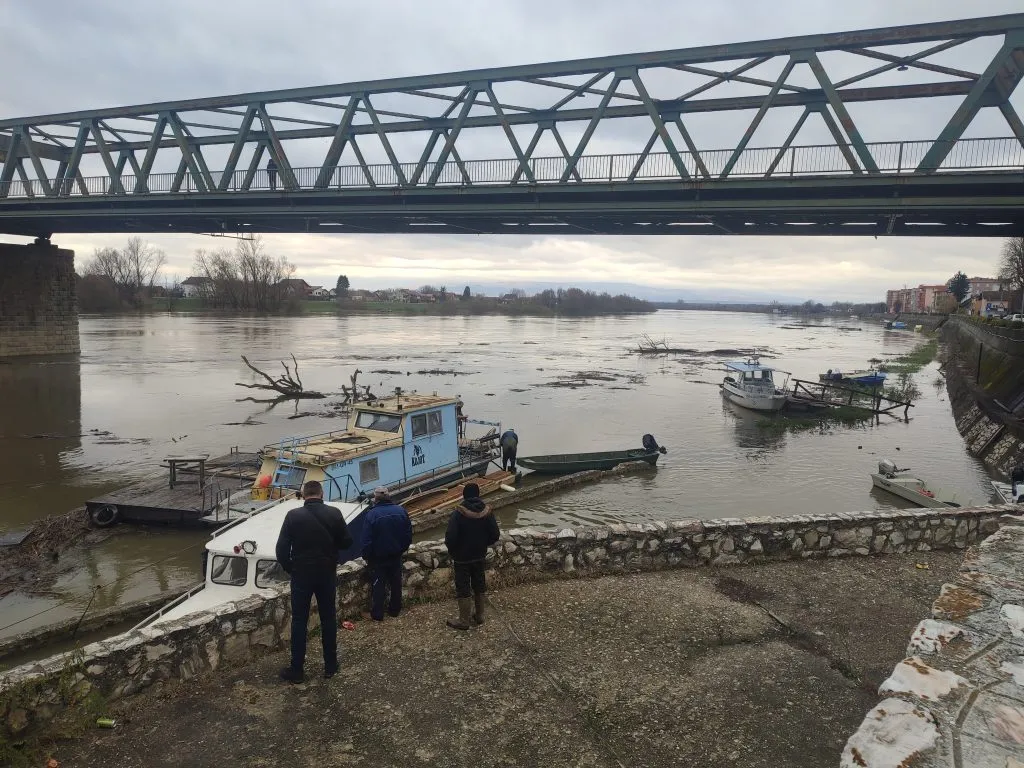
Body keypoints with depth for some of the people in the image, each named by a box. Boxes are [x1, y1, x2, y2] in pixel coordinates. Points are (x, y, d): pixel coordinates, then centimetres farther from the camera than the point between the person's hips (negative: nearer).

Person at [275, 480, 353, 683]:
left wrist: (289, 569, 6)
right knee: (329, 619, 13)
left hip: (301, 575, -1)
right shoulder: (334, 514, -7)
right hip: (327, 574, 1)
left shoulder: (293, 515, -10)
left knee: (299, 621, 8)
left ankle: (297, 670, 13)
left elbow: (282, 548, -9)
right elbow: (347, 542, 0)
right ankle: (330, 666, 21)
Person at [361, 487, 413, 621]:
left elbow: (367, 539, -17)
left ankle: (377, 614, 11)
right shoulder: (401, 511, -6)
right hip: (396, 555, 4)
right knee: (396, 583, 17)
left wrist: (366, 556, -3)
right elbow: (408, 534, 1)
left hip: (378, 557, -4)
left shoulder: (372, 514, -19)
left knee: (378, 585, 7)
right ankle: (395, 609, 28)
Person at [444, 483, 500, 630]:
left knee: (463, 589, 8)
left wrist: (452, 551, -3)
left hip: (462, 558, -4)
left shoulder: (459, 513, -22)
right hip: (480, 557, 4)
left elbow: (450, 537, -23)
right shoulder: (486, 511, -8)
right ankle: (479, 615, 32)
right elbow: (495, 535, -4)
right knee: (479, 586, 20)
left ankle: (464, 621, 17)